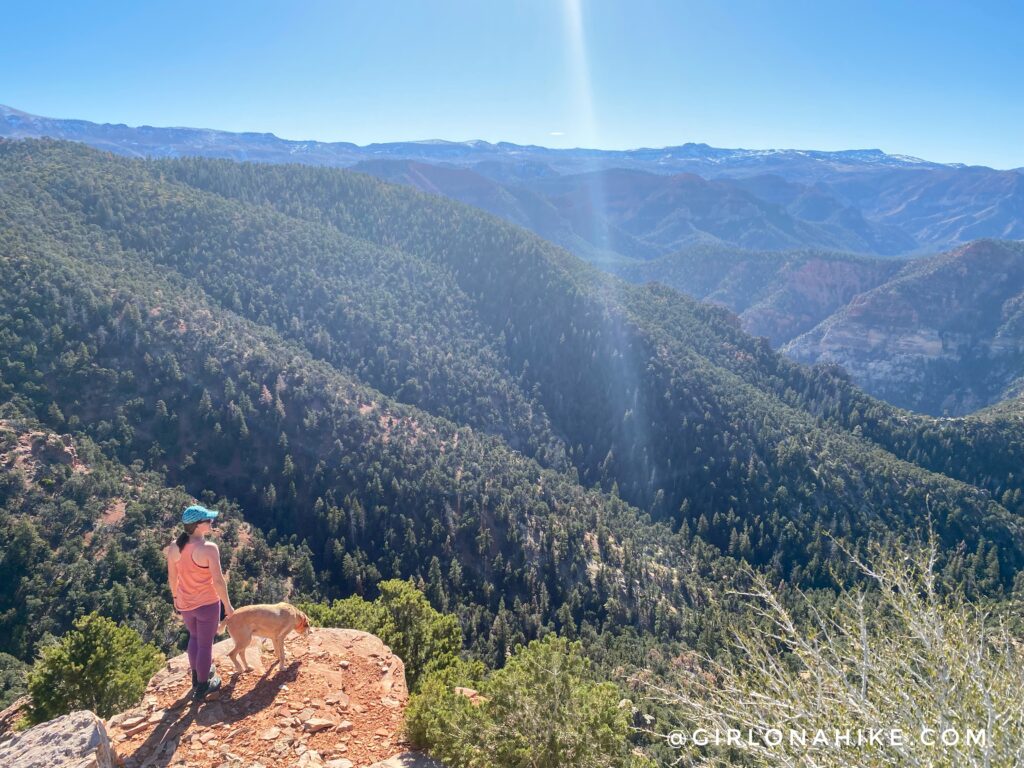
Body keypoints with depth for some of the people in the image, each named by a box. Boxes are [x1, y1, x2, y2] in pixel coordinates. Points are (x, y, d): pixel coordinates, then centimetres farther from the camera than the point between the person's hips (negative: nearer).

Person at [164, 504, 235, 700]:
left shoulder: (174, 547, -7)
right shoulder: (209, 548, -25)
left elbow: (172, 577, 4)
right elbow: (218, 581, -21)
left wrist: (175, 597, 21)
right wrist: (227, 605, -9)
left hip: (185, 603, 6)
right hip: (207, 603, -6)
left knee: (194, 637, 29)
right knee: (205, 644, 12)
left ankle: (197, 675, 45)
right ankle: (202, 686, 27)